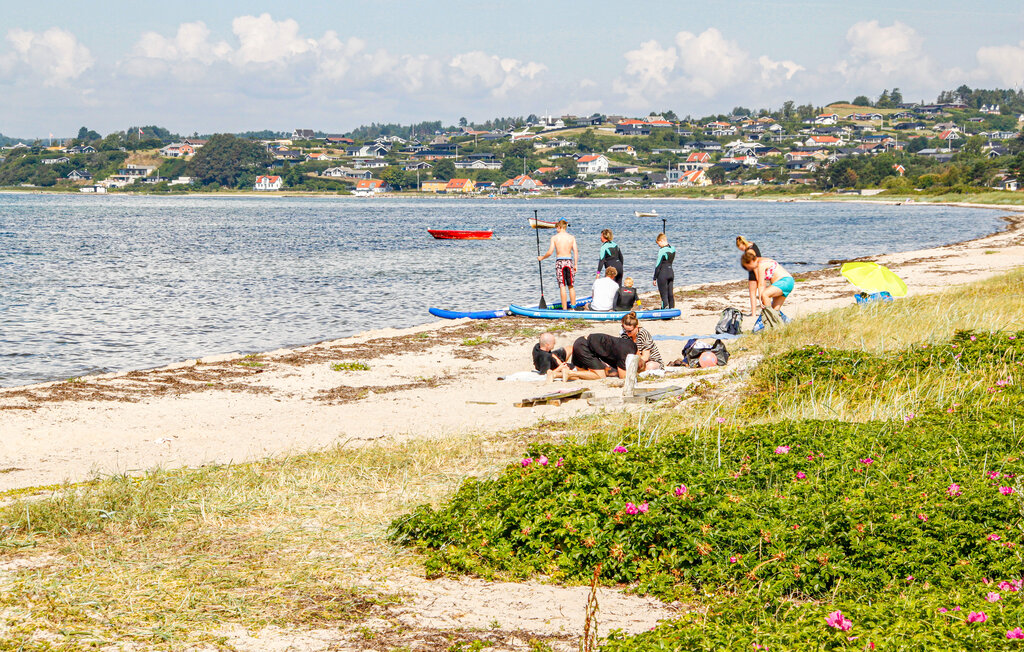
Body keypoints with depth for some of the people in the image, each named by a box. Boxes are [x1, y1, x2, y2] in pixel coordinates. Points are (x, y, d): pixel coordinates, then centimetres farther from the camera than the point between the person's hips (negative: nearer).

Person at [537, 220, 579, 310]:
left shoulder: (554, 237, -3)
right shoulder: (572, 237, 3)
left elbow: (550, 252, -5)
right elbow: (576, 252, -1)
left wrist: (542, 257, 11)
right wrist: (575, 265, 4)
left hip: (559, 262, -2)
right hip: (569, 261, 2)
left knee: (562, 286, -1)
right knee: (571, 286, 10)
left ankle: (564, 308, -4)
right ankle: (573, 307, 12)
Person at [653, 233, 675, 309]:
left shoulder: (662, 251, -16)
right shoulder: (673, 249, 4)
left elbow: (658, 265, -14)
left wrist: (655, 278, -7)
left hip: (663, 273, -7)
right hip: (671, 272, 7)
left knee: (664, 294, -3)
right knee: (670, 294, 11)